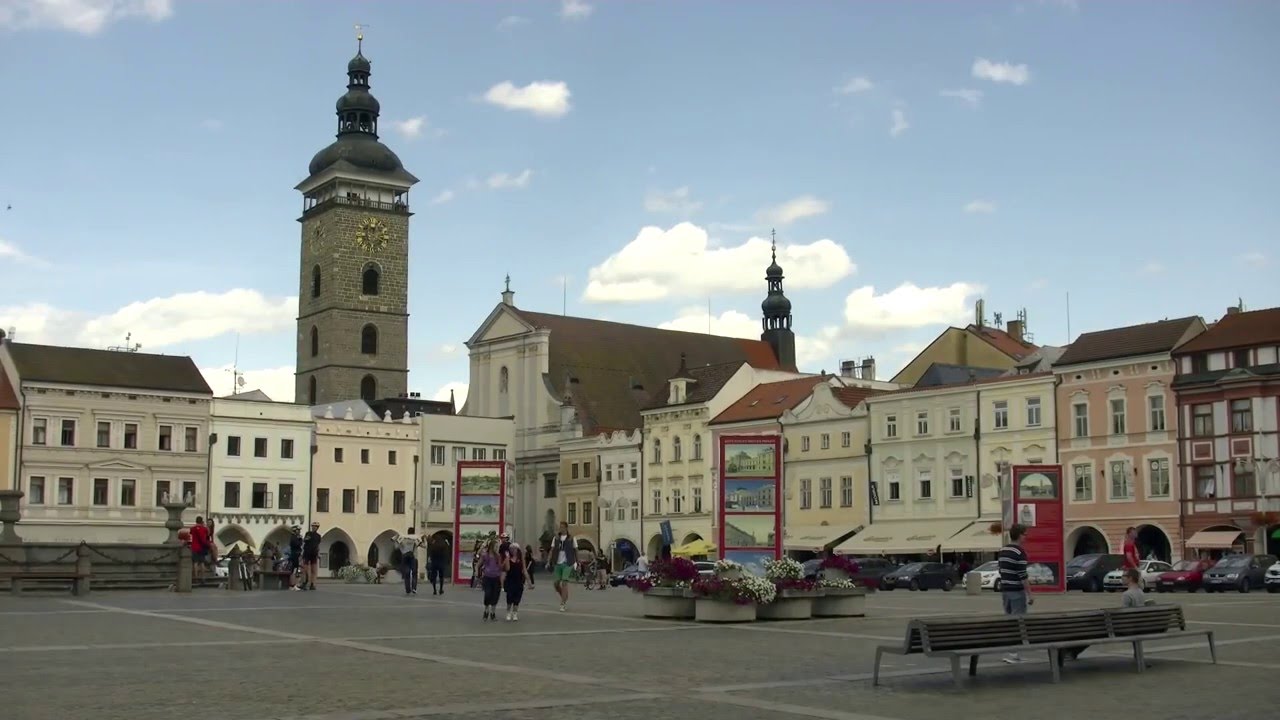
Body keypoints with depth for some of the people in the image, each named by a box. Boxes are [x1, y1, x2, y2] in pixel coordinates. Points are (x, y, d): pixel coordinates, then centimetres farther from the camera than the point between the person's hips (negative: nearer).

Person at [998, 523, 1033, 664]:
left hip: (1004, 590, 8)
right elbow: (1023, 576, -18)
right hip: (1017, 591, -8)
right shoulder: (1020, 552, -15)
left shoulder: (1002, 551, 10)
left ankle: (1009, 651, 15)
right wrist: (1029, 594, -14)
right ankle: (1012, 653, -6)